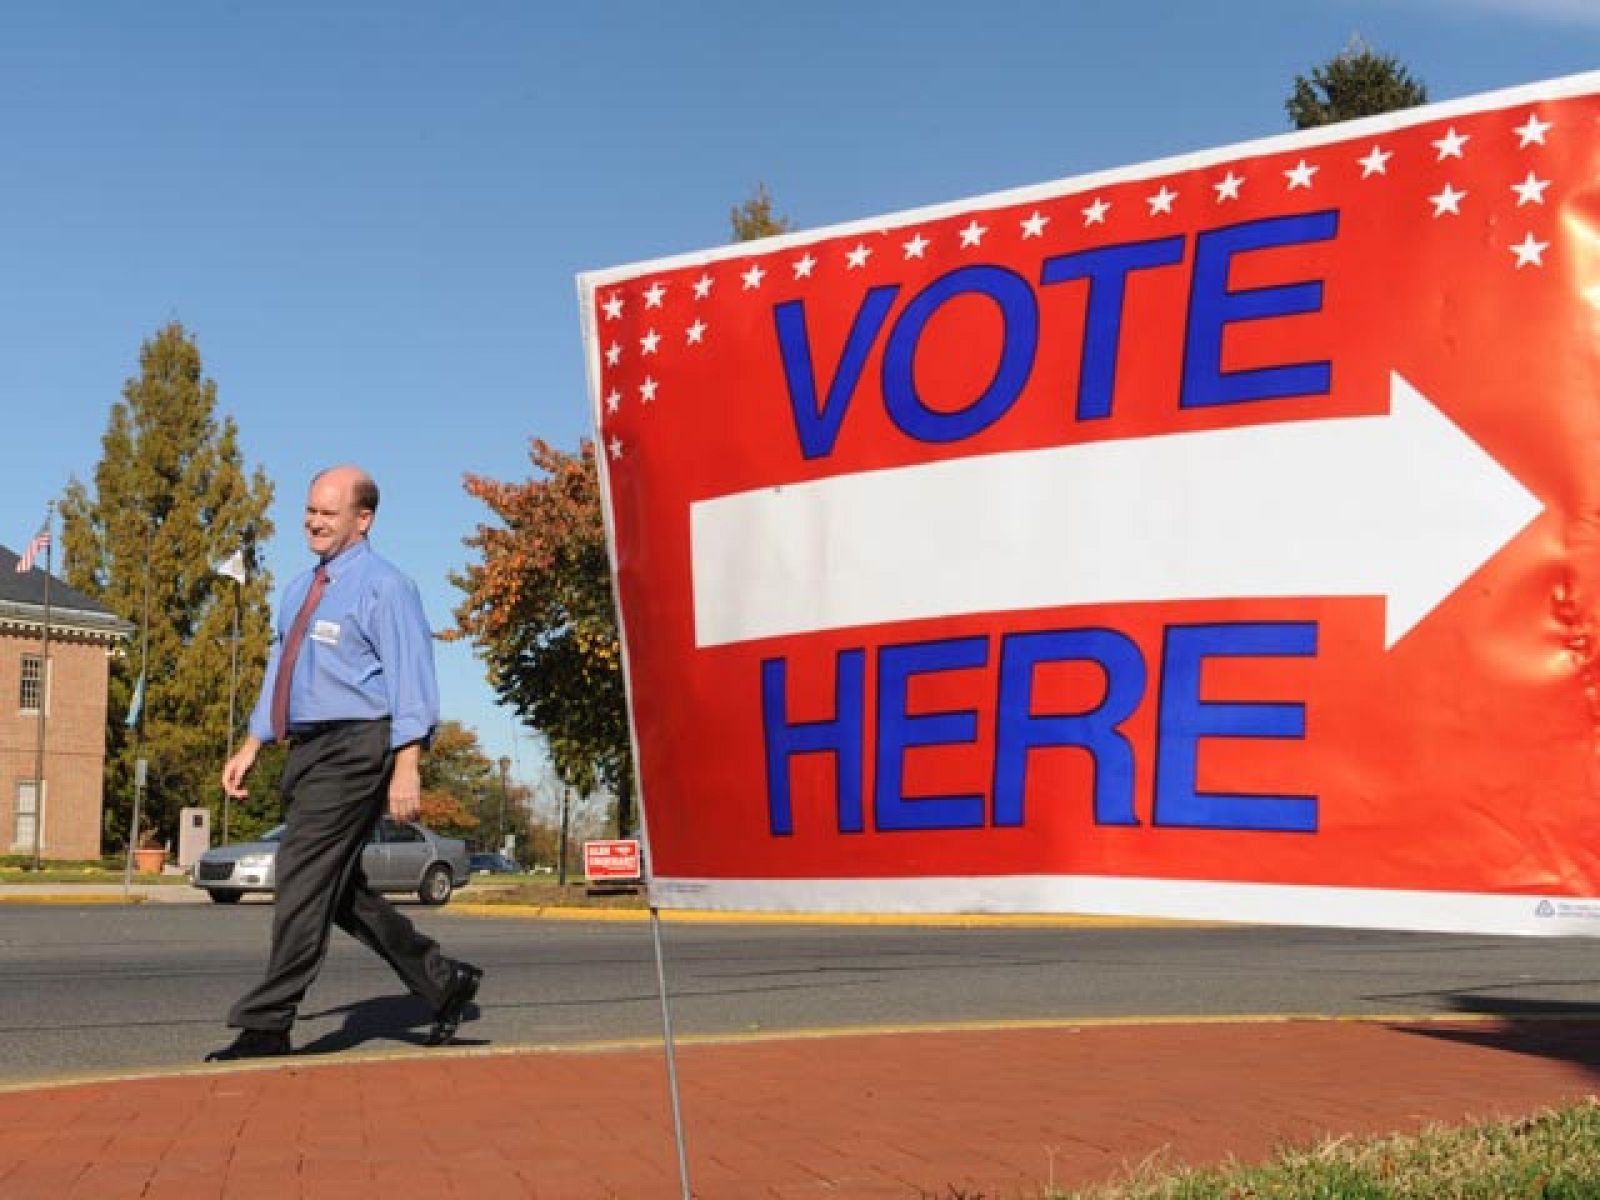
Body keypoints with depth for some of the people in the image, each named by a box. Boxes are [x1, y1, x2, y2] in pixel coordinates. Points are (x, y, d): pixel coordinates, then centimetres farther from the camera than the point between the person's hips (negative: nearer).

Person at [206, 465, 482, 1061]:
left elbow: (411, 679, -13)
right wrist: (251, 747, 17)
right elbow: (279, 674, 24)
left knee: (303, 879, -11)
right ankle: (444, 981, 23)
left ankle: (267, 1026, -5)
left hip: (353, 749, -9)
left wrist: (406, 767, -21)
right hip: (308, 749, 9)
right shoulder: (301, 590, 18)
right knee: (338, 889, 12)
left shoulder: (384, 587, -8)